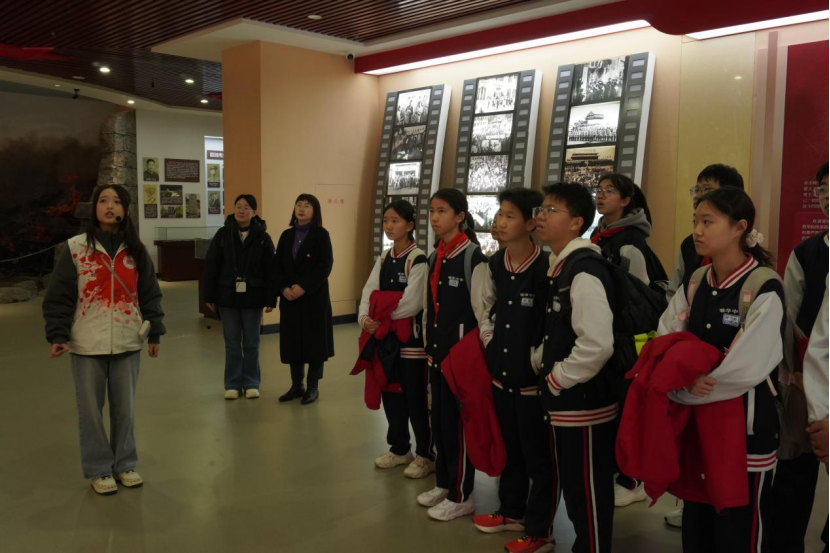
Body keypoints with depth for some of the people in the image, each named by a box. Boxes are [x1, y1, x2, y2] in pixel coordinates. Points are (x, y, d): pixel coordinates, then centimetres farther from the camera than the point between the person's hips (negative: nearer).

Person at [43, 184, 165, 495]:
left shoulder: (136, 251, 4)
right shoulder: (75, 248, -4)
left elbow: (150, 294, 9)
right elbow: (59, 296, -4)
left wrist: (154, 332, 6)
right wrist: (57, 335, -10)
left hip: (127, 343, 2)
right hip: (87, 344, -2)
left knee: (125, 407, 12)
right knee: (91, 410, 7)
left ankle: (125, 464, 28)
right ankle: (98, 469, 22)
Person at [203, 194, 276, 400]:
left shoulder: (262, 237, -3)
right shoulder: (223, 234, 0)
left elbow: (270, 270, -3)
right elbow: (211, 266, 1)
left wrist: (271, 299, -6)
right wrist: (209, 296, -2)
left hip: (253, 297, -1)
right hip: (228, 296, 1)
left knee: (251, 343, 8)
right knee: (232, 342, 8)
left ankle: (251, 383, 19)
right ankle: (232, 384, 18)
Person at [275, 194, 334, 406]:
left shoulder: (321, 235, -4)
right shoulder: (287, 236, 10)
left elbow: (325, 266, -12)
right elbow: (278, 265, 7)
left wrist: (304, 287, -19)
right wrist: (283, 288, -10)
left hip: (314, 297, -4)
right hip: (289, 298, 4)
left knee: (314, 340, 1)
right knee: (292, 340, 8)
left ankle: (312, 387, 13)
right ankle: (296, 385, 20)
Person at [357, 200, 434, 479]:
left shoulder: (419, 259, -14)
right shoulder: (383, 259, 10)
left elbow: (412, 302, -21)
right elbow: (369, 291, 3)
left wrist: (380, 318, -14)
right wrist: (365, 317, -15)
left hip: (412, 338, -7)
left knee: (416, 399, 2)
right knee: (391, 396, 16)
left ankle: (426, 455, 17)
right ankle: (400, 449, 32)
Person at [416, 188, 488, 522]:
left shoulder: (472, 255, -13)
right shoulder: (435, 256, 11)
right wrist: (428, 345, 14)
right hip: (437, 350, 8)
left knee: (457, 422, 1)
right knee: (438, 418, 15)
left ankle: (461, 497, 14)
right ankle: (443, 485, 30)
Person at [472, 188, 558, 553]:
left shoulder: (546, 268, -17)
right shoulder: (495, 265, 4)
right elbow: (483, 305, 20)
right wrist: (489, 341, 9)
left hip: (534, 378, -7)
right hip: (501, 372, 7)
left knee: (540, 457, 6)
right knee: (509, 449, 21)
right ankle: (512, 512, 39)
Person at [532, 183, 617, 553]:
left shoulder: (584, 272, -20)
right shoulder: (560, 267, 11)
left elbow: (596, 345, -28)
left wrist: (558, 379, -16)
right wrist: (540, 363, 8)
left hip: (584, 404, -10)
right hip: (565, 402, 10)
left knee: (589, 494, 5)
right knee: (573, 490, 21)